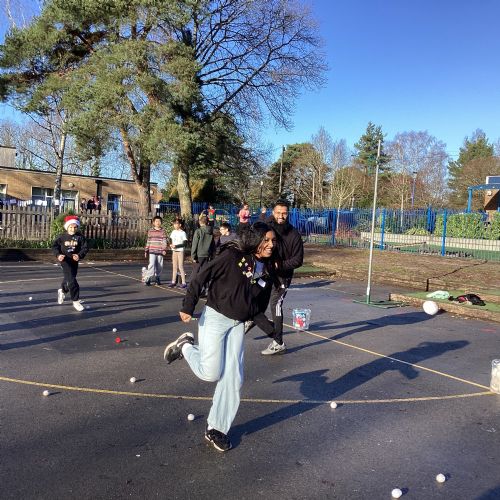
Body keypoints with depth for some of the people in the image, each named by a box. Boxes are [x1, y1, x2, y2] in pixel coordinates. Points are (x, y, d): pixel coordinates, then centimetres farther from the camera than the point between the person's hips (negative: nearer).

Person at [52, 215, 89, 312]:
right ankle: (76, 301, -6)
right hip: (65, 261, -4)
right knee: (71, 280, -13)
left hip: (74, 260, 4)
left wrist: (79, 255, -25)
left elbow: (85, 247, -8)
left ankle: (62, 291, 54)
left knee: (68, 279, 21)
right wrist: (58, 255, -19)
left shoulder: (80, 237, -5)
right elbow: (54, 246, -2)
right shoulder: (62, 237, -8)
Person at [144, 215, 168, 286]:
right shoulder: (150, 231, 8)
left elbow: (164, 241, -2)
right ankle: (147, 279, -10)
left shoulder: (163, 231, 4)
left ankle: (157, 278, 23)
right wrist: (146, 251, 12)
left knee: (160, 266, 6)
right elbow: (148, 241, 13)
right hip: (152, 251, -1)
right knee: (152, 265, -13)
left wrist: (164, 249, -15)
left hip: (160, 251, 1)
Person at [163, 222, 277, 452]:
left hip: (238, 324, 6)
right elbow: (201, 277, -14)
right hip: (215, 318, -5)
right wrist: (188, 307, -16)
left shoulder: (267, 269, 2)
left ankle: (216, 429, 18)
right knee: (211, 373, -6)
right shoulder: (232, 256, -16)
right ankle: (186, 346, 24)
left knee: (233, 379, 2)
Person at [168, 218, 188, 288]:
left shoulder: (183, 233, -9)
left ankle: (184, 282, -3)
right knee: (174, 266, 10)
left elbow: (184, 244, -13)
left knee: (180, 267, -7)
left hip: (180, 251, -6)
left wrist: (176, 246, -20)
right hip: (174, 251, 6)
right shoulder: (173, 232, 9)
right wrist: (171, 245, -5)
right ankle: (173, 281, 15)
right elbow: (171, 240, 16)